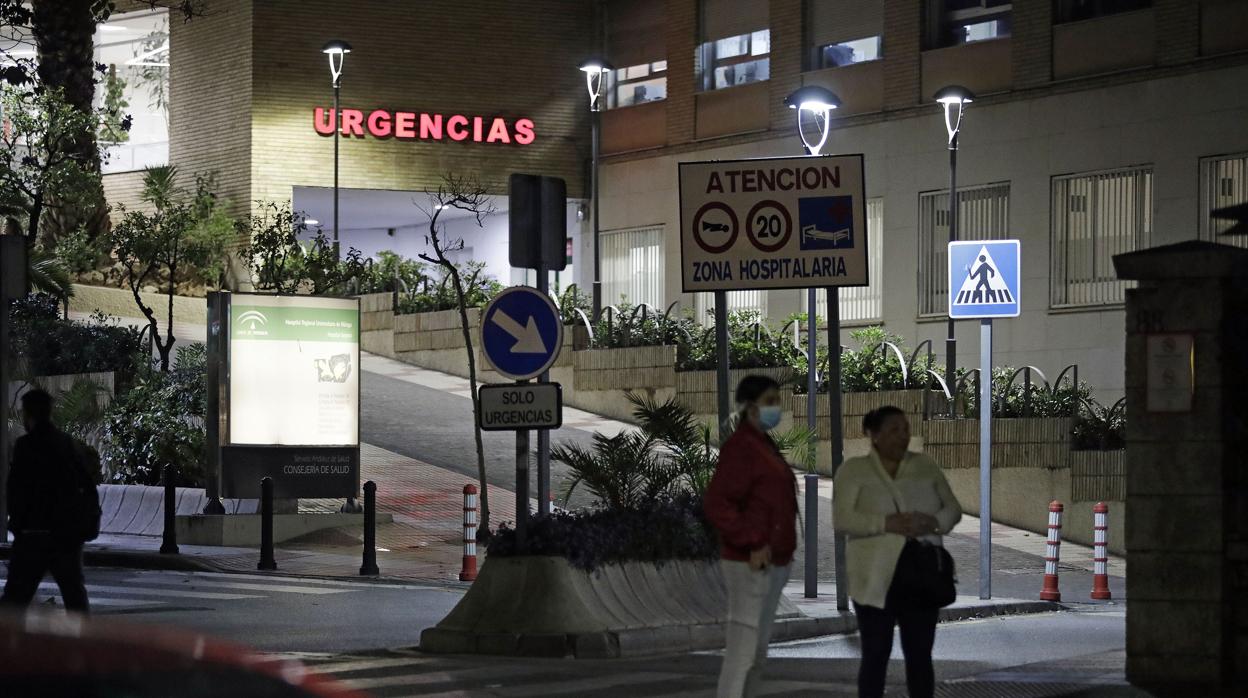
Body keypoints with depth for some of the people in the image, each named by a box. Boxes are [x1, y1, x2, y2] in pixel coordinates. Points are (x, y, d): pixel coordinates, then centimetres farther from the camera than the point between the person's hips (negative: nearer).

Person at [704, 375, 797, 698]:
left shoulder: (765, 446, 16)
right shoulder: (740, 446, -14)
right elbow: (717, 504, -21)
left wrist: (781, 550, 17)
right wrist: (752, 544, -23)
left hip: (774, 561, 10)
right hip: (751, 562, -10)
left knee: (758, 649, 13)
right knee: (743, 649, -12)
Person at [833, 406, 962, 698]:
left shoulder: (925, 466, 9)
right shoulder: (853, 470, -1)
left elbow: (953, 509, 8)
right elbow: (843, 518, -12)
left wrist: (933, 522, -14)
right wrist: (887, 524, -24)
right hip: (876, 579, -3)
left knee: (920, 654, 5)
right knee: (876, 655, 1)